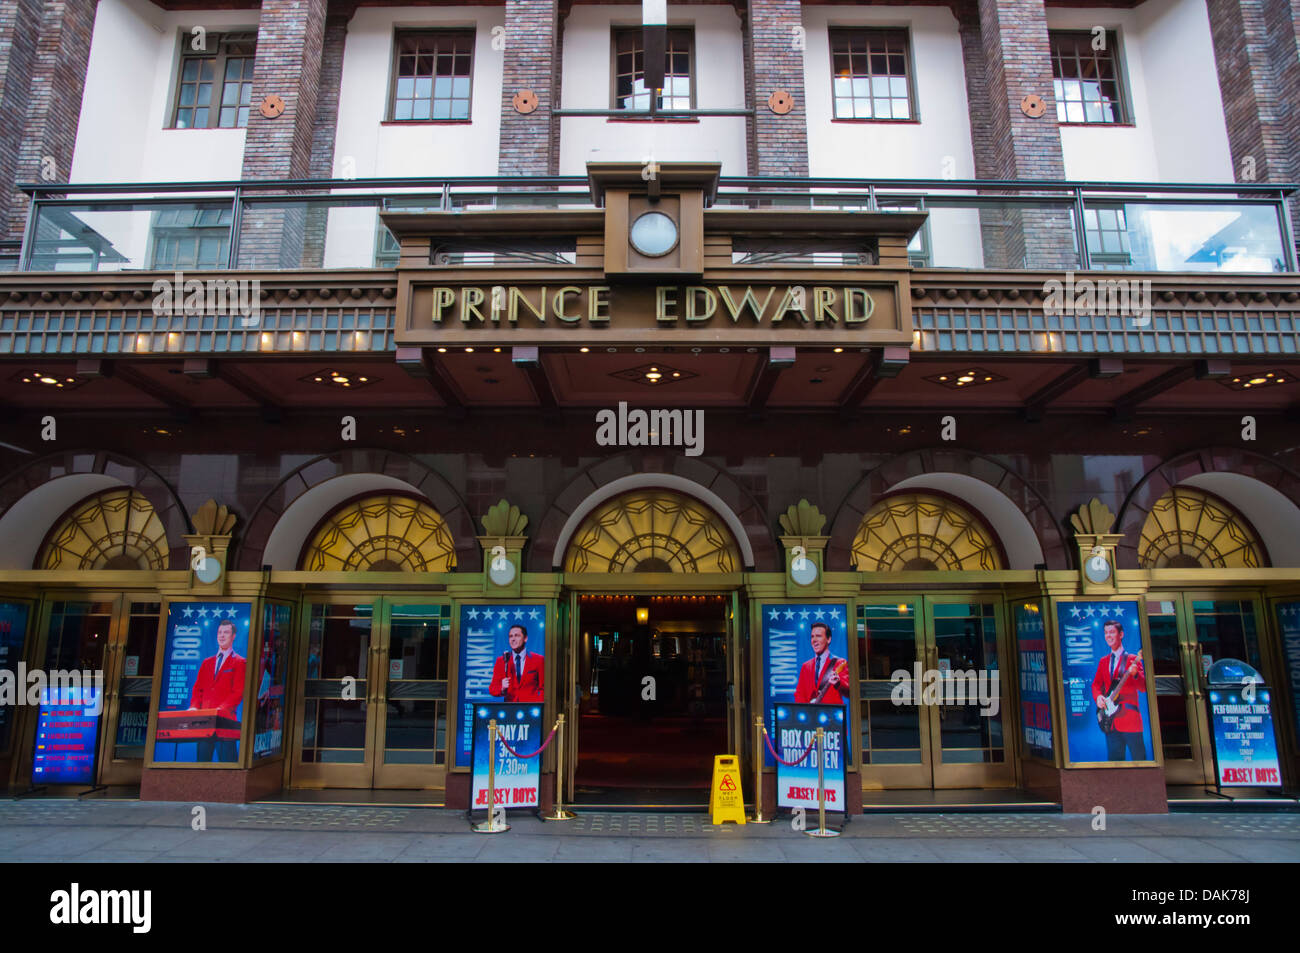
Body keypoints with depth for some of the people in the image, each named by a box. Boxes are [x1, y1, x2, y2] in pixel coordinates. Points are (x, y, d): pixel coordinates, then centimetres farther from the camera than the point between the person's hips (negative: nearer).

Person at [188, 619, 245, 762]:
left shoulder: (239, 662, 5)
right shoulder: (207, 662, 22)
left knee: (226, 759, -8)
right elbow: (197, 688, 16)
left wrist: (221, 709, -18)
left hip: (225, 719, -5)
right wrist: (194, 706, -3)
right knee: (202, 758, 2)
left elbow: (238, 692, -4)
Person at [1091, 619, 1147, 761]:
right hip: (1110, 719, 5)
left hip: (1129, 717, -5)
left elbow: (1144, 687, -9)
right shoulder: (1103, 661, 15)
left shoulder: (1133, 660, -1)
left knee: (1139, 758, -3)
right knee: (1115, 759, 8)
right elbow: (1096, 684, 18)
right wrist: (1098, 696, -2)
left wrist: (1135, 674, -28)